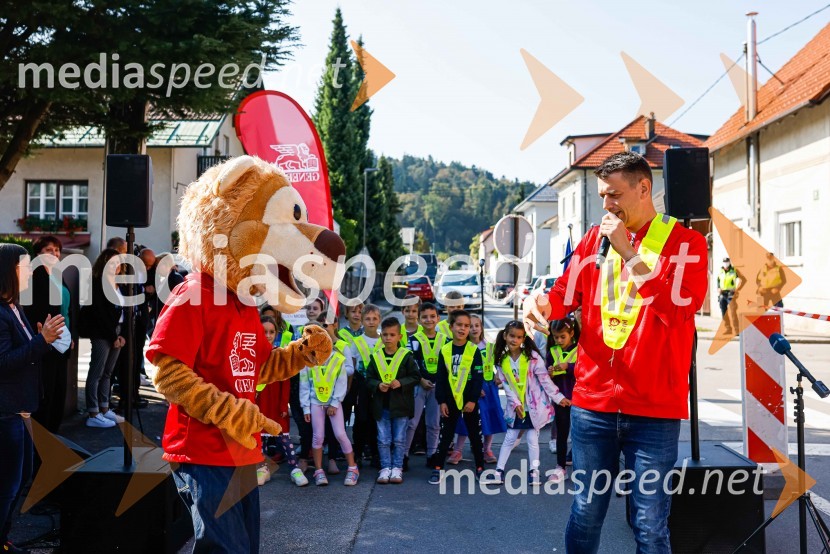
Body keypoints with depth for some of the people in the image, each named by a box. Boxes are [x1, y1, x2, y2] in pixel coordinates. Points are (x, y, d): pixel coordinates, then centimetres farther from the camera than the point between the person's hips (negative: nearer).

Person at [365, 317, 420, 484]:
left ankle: (397, 467, 18)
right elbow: (369, 379, 6)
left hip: (400, 405, -2)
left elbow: (415, 377, -3)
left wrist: (401, 383, -18)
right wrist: (378, 385, -13)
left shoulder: (406, 356, -4)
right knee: (383, 439, 7)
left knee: (399, 439, 7)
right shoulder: (376, 357, 3)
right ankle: (385, 467, 17)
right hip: (381, 405, 2)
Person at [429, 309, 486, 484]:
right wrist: (441, 401, -4)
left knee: (475, 435, 8)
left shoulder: (474, 350, -4)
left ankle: (480, 468, 20)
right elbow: (440, 378, 1)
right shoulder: (445, 350, 0)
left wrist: (473, 400, -11)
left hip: (469, 400, -1)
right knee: (445, 435, 7)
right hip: (450, 400, 1)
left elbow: (478, 377, -5)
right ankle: (438, 468, 16)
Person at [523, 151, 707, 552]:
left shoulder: (686, 243, 0)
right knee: (585, 514, 11)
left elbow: (680, 307, -14)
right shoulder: (595, 239, 11)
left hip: (655, 407, -3)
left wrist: (629, 253, -16)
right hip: (592, 401, 3)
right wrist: (542, 303, -13)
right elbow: (567, 293, 9)